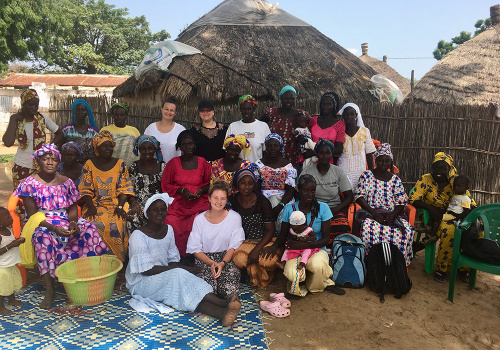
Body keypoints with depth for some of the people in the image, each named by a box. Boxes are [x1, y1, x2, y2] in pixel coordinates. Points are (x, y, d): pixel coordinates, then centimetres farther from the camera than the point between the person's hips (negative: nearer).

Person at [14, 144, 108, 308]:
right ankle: (49, 291, -32)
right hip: (41, 224, -3)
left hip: (66, 222, 4)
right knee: (42, 237, -37)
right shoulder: (30, 183, -4)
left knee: (89, 229, -22)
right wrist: (54, 228, -24)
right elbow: (32, 214, -9)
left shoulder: (66, 182, 6)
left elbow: (73, 209, 5)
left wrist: (73, 223, -19)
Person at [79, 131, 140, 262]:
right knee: (95, 224, -30)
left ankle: (118, 260, -16)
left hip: (115, 203, 0)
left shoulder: (120, 164, 10)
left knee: (117, 223, -30)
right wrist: (91, 206, -13)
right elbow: (86, 190, 4)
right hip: (95, 204, 0)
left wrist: (120, 206, -12)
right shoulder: (89, 165, 10)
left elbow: (124, 188, 4)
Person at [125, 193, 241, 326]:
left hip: (164, 277, 5)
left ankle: (222, 313, -51)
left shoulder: (168, 230, 4)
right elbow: (145, 270, -20)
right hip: (141, 282, -5)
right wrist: (182, 269, -23)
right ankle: (222, 303, -43)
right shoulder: (138, 235, -15)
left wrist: (178, 268, -18)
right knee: (178, 275, -32)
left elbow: (172, 260, 8)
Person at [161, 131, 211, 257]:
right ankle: (178, 257, -8)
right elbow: (165, 185, 10)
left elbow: (209, 183, 18)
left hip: (199, 203, 0)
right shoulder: (173, 163, 10)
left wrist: (201, 191, -2)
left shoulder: (202, 162, 12)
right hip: (178, 203, 0)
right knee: (171, 223, -28)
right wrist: (182, 190, -5)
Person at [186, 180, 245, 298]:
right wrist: (211, 263, -17)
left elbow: (234, 246, -2)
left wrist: (222, 263, -18)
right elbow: (195, 249, -1)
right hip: (204, 258, 0)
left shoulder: (234, 217, -4)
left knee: (230, 292, -22)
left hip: (227, 258, 0)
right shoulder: (199, 219, -3)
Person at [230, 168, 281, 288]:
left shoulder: (262, 202, -9)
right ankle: (254, 269, 4)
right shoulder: (232, 201, -2)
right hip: (243, 241, 1)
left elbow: (270, 230, -10)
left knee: (269, 260, -32)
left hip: (263, 240, -1)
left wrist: (256, 249, -21)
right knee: (239, 260, -32)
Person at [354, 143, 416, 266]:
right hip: (370, 213, -2)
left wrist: (392, 215, -13)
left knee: (407, 230, -27)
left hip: (392, 214, 3)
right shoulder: (366, 175, 7)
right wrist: (374, 213, -14)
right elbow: (359, 197, -2)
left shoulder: (396, 180, 13)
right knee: (370, 229, -37)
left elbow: (401, 203, 8)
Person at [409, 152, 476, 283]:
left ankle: (463, 267, -7)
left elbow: (470, 202, 6)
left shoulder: (456, 182, 6)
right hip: (434, 218, -3)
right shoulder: (425, 180, -1)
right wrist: (430, 207, -24)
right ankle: (440, 269, -17)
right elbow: (413, 200, -7)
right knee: (449, 230, -34)